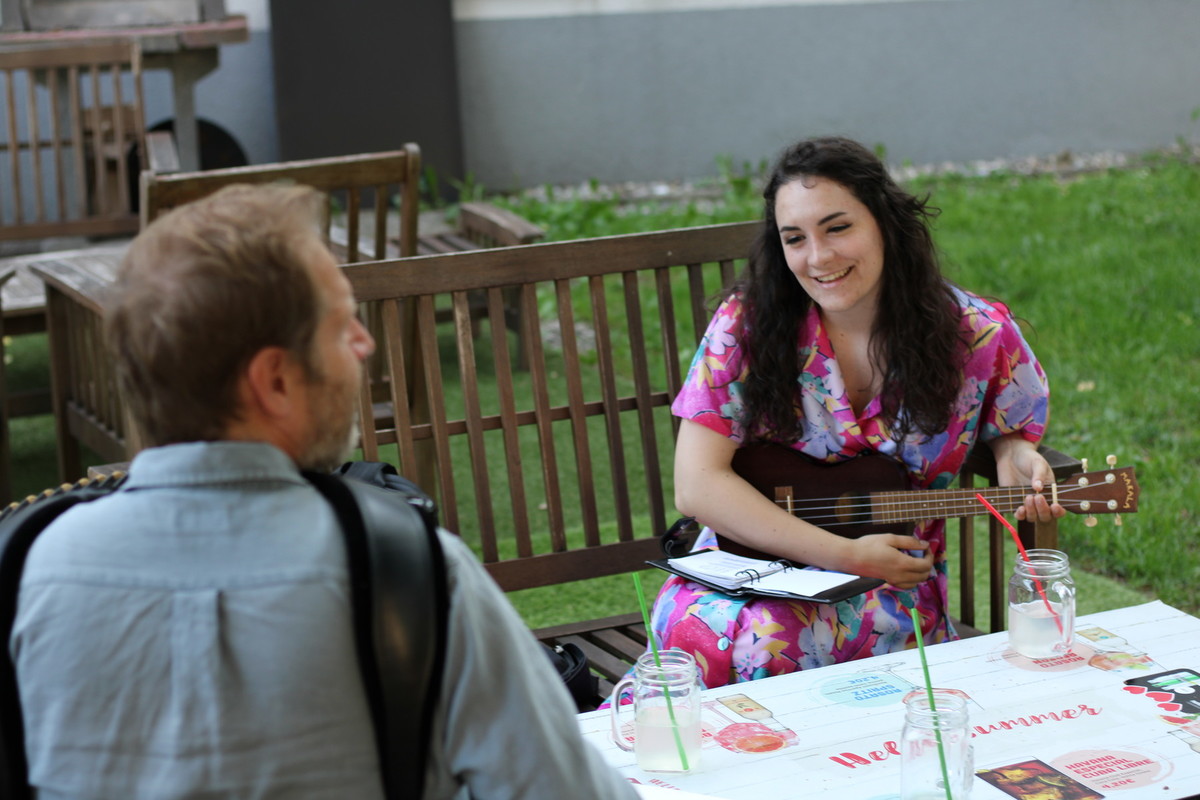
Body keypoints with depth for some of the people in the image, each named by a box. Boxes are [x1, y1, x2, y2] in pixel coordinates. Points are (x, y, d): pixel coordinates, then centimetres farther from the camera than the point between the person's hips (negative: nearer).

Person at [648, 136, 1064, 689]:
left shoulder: (976, 334, -3)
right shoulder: (748, 324, -7)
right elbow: (697, 486, -12)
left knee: (762, 640, -34)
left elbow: (1011, 426, 19)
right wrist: (847, 554, -17)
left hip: (895, 583, 0)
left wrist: (1015, 458, -8)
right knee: (700, 635, -36)